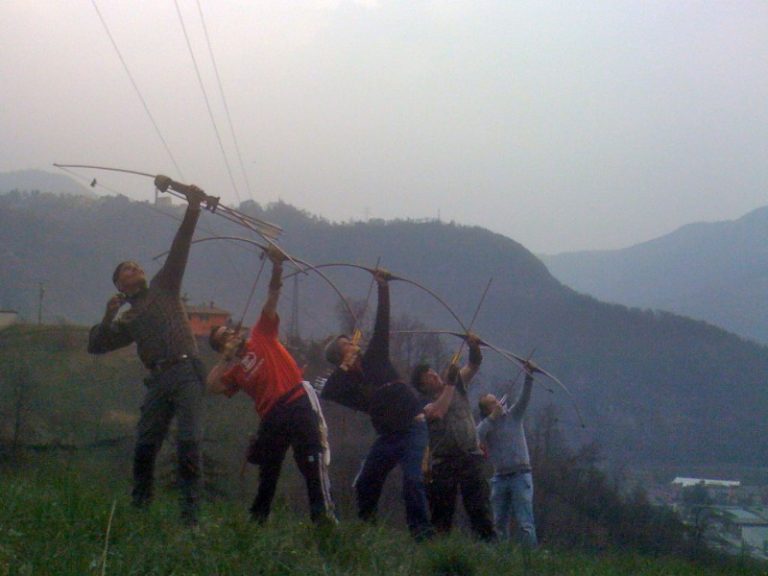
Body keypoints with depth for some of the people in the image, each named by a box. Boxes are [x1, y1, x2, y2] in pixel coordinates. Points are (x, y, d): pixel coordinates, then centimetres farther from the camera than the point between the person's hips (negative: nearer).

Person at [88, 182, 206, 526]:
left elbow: (179, 249, 8)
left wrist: (192, 210, -3)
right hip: (158, 381, 4)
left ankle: (190, 513, -15)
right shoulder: (129, 321, 25)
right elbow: (96, 345, 20)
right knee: (144, 446, -1)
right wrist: (108, 316, 5)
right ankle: (139, 508, 12)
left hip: (186, 372, -3)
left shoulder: (163, 287, 19)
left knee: (188, 442, -13)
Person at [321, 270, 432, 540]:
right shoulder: (347, 384, 3)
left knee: (412, 479, -20)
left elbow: (381, 325, 1)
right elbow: (326, 393, -16)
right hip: (387, 435, 3)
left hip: (413, 428, -3)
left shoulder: (374, 358, 4)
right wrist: (344, 368, -14)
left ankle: (421, 531, -19)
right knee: (364, 484, 2)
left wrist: (383, 288, -5)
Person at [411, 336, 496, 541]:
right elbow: (437, 412, -19)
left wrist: (474, 347, -7)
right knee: (441, 514, 0)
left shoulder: (458, 386, 15)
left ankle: (488, 542, -12)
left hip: (471, 457, 2)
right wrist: (449, 385, -11)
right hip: (443, 462, -2)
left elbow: (474, 365, 13)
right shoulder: (424, 403, 2)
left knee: (479, 506, -7)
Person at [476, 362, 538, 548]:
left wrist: (529, 376, -22)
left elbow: (525, 397, -7)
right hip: (500, 477, 3)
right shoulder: (485, 426, 7)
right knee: (499, 523, 7)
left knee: (525, 523, -11)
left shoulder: (513, 416, 7)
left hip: (520, 475, -3)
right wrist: (492, 418, -14)